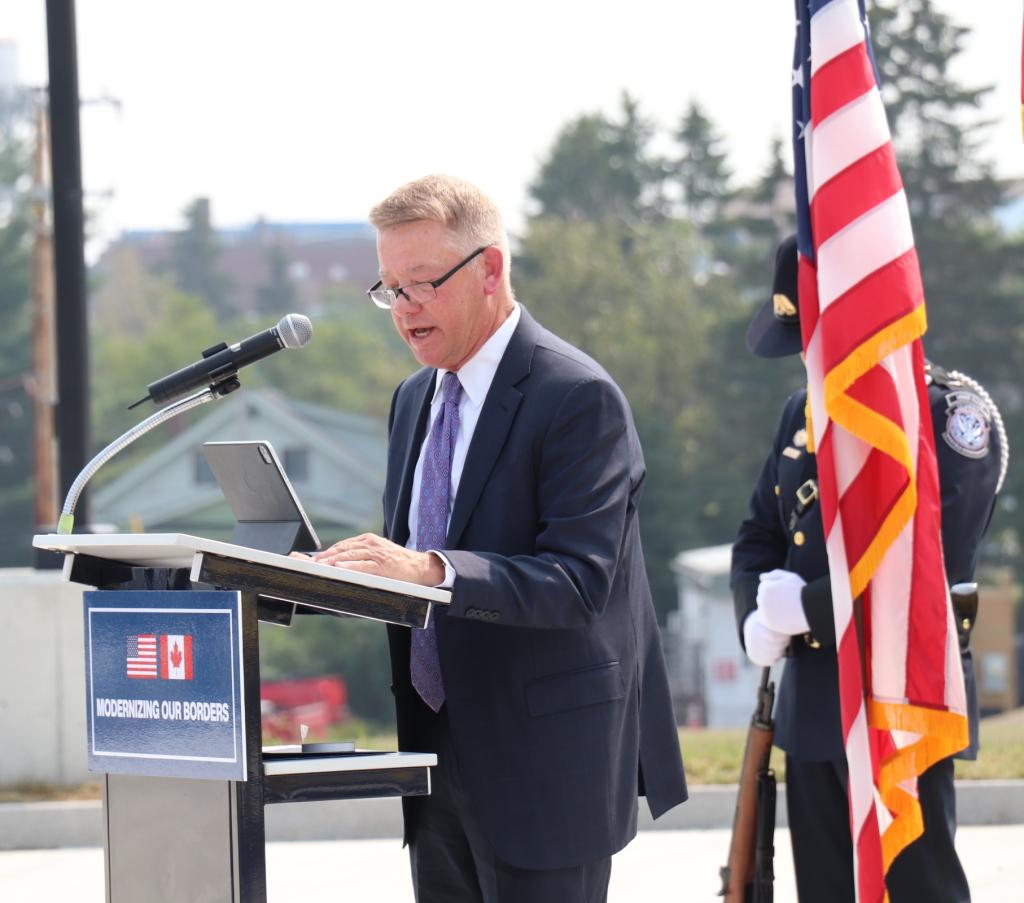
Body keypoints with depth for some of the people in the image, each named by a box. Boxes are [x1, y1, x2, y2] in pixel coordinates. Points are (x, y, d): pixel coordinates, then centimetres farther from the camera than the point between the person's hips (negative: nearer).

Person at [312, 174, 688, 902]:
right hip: (441, 753, 8)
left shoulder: (577, 397, -12)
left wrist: (434, 571, -34)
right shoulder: (415, 400, 15)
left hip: (543, 763, -8)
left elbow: (578, 582, -22)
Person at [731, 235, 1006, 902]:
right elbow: (759, 539, 15)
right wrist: (760, 621, -5)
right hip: (812, 706, 7)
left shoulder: (953, 416, -11)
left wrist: (806, 608, -14)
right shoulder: (807, 411, 13)